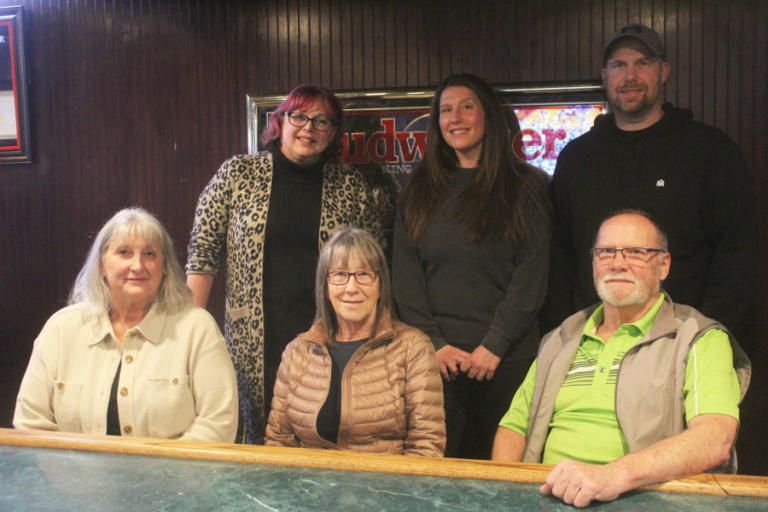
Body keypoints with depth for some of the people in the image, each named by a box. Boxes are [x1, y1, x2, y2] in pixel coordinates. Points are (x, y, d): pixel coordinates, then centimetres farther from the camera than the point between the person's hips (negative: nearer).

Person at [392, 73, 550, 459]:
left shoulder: (525, 187, 4)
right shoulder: (420, 189, 10)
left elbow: (532, 275, -4)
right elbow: (404, 274, 4)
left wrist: (495, 345, -11)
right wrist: (434, 342, -6)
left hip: (506, 358, -1)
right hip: (435, 356, 2)